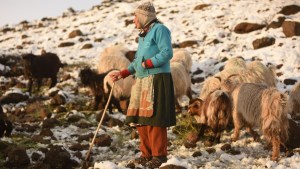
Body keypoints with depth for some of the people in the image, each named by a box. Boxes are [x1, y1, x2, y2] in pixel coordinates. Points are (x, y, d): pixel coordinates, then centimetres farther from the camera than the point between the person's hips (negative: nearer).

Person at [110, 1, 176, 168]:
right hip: (142, 81, 9)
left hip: (157, 81, -9)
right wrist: (123, 73, 10)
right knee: (140, 120, 9)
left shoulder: (159, 29, -6)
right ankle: (147, 155, 16)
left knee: (154, 119, -10)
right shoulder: (143, 34, 21)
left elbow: (167, 52, -18)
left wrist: (147, 63, -16)